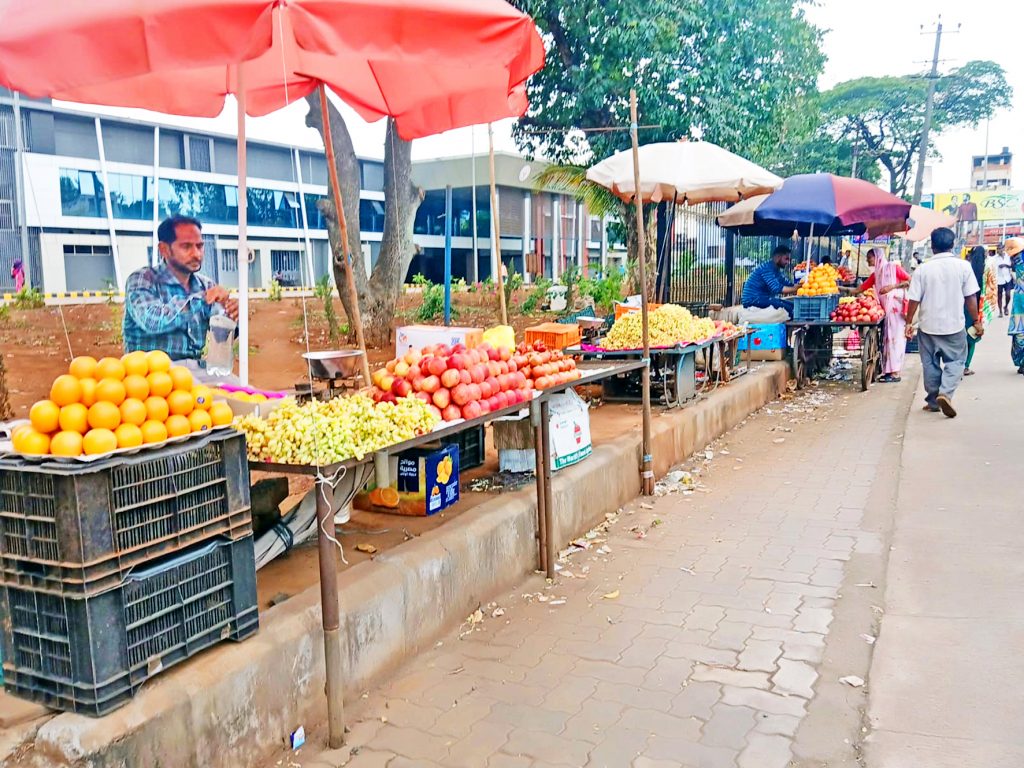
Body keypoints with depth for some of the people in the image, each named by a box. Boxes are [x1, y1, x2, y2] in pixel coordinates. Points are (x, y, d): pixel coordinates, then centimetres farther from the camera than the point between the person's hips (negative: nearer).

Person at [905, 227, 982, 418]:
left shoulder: (923, 269, -6)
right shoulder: (963, 266, -6)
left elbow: (914, 300, -5)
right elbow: (971, 297, -3)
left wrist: (909, 323, 5)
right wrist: (976, 321, 6)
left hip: (928, 325, 1)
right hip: (954, 325, -1)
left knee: (930, 363, 13)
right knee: (955, 361, 9)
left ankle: (933, 401, 20)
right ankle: (946, 393, -13)